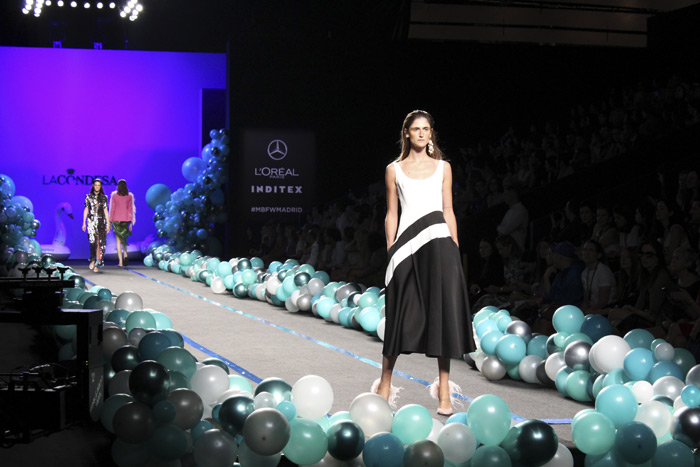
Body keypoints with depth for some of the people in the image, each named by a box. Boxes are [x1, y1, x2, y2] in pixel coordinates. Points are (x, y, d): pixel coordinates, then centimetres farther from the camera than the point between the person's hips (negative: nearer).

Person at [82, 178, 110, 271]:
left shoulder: (104, 197, 8)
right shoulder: (88, 197, 7)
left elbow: (106, 211, 9)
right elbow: (86, 210, 10)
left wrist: (108, 224, 5)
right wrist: (84, 223, 6)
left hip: (101, 222, 1)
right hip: (91, 221, -1)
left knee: (100, 243, -3)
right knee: (92, 241, -14)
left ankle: (97, 263, 3)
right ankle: (93, 260, 2)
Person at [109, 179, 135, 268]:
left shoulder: (114, 195, -4)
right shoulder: (129, 196, 1)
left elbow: (112, 208, -3)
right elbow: (130, 209, 2)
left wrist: (110, 220, 3)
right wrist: (131, 222, 6)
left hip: (116, 219, -2)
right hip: (126, 219, 2)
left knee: (118, 240, 1)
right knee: (123, 238, 20)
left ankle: (120, 262, -4)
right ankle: (125, 255, -3)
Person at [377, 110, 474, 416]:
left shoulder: (443, 167, 13)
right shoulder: (394, 170, 10)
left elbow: (448, 212, 12)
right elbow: (391, 214, 10)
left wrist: (455, 249, 4)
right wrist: (391, 250, 2)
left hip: (438, 243, 1)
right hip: (407, 244, -1)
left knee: (443, 312, -3)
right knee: (402, 313, 0)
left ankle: (444, 390, 2)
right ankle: (385, 384, 15)